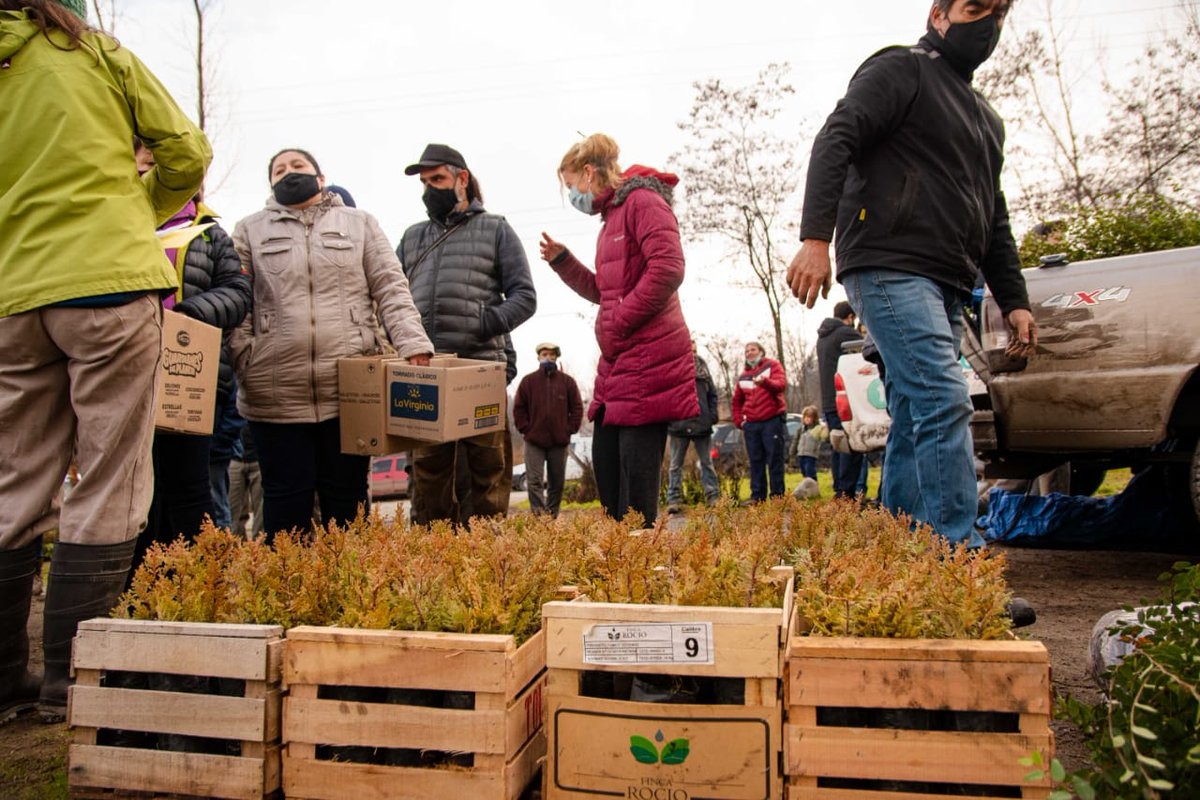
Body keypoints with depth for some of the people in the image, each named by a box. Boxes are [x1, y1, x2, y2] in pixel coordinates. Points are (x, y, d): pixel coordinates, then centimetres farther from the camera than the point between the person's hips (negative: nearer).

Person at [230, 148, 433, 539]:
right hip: (276, 393, 1)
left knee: (346, 495, 5)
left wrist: (413, 344, -10)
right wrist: (245, 361, -7)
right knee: (287, 497, 4)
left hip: (350, 387, 0)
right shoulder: (250, 230, 17)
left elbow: (392, 289, 6)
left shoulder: (359, 223, 16)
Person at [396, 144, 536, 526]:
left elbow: (524, 296, 5)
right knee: (428, 472, 6)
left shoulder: (495, 229, 11)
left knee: (488, 469, 0)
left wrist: (489, 325, -12)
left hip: (480, 368, -3)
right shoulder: (412, 236, 22)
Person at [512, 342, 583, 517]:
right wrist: (526, 429, -4)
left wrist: (569, 429, -2)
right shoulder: (528, 381, 2)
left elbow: (577, 408, 6)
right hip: (534, 441, -1)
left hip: (559, 442, 2)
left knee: (557, 482, 9)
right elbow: (518, 409, 4)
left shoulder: (567, 381, 4)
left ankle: (552, 516, 21)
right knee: (534, 481, -10)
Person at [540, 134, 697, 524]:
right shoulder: (611, 216, 22)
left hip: (648, 360, -10)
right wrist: (561, 260, 15)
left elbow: (668, 269, -21)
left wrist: (618, 323, -16)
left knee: (637, 478, -8)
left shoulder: (643, 201, -7)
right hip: (618, 361, 10)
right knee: (605, 463, 11)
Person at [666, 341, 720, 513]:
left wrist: (713, 414, 3)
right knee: (676, 464, 6)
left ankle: (713, 497, 13)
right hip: (679, 424, -3)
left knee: (706, 462, 8)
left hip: (702, 423, 3)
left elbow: (712, 393, 13)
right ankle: (673, 499, 10)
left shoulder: (702, 366, 9)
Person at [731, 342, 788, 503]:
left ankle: (777, 495, 1)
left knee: (775, 460, -3)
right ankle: (757, 496, 8)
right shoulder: (743, 376, 17)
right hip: (751, 424, 5)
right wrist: (739, 421, 11)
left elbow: (781, 385, -14)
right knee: (755, 462, 5)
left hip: (773, 420, -5)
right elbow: (737, 401, 24)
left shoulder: (772, 365, 3)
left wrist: (765, 382, -34)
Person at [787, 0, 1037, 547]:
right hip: (891, 270, -8)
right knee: (946, 403, -19)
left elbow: (995, 222, 30)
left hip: (945, 289, 8)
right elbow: (834, 143, -11)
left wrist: (1013, 301, 21)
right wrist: (817, 237, -25)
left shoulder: (987, 119, 29)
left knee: (913, 422, 6)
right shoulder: (901, 70, 5)